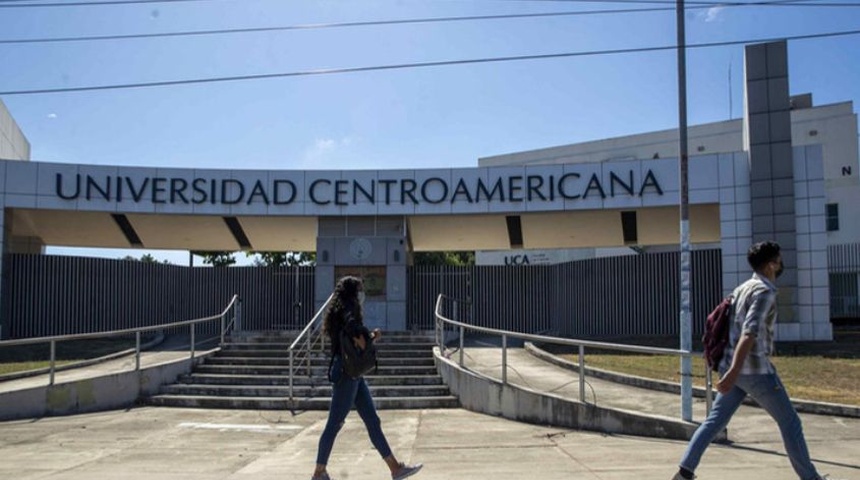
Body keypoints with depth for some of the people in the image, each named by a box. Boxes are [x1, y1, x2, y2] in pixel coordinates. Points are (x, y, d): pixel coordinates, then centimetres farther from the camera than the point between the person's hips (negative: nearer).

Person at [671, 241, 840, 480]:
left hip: (735, 368, 8)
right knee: (789, 422, 8)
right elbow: (749, 333, -25)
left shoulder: (743, 288, 14)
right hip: (755, 370, -8)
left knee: (715, 420, 7)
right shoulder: (765, 291, -13)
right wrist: (734, 371, -34)